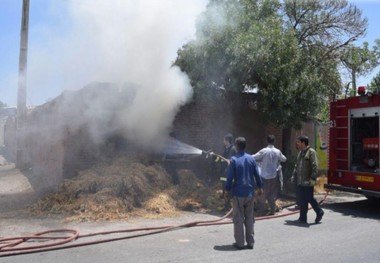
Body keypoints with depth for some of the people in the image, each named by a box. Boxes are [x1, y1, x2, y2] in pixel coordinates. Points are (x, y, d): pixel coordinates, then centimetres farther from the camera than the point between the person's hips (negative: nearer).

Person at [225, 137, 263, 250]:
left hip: (238, 193, -4)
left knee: (238, 219, 5)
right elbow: (257, 174, 4)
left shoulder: (234, 159, -11)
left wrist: (227, 189, 1)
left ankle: (239, 243, 10)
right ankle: (250, 242, 18)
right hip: (249, 193, 4)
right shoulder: (251, 158, 1)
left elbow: (230, 177, -11)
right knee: (249, 218, 12)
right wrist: (260, 187, 17)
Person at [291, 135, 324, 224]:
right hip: (300, 182, 7)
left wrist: (313, 178, -20)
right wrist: (294, 176, 18)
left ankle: (319, 212, 23)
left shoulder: (311, 152, -10)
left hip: (308, 182, -7)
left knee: (310, 199, 1)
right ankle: (303, 218, 14)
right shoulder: (300, 152, 16)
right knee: (302, 200, 8)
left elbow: (315, 166, -16)